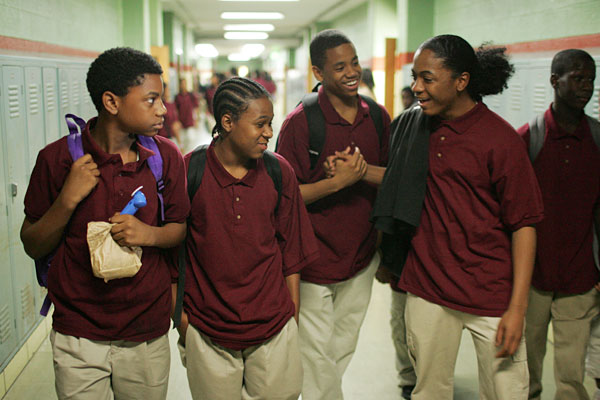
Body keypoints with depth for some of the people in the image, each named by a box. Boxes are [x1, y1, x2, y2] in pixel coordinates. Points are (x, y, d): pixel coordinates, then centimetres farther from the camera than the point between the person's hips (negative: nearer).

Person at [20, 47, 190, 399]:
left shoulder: (166, 156, -4)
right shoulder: (59, 158, -9)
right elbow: (33, 247, -2)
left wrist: (149, 234, -17)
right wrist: (67, 200, -19)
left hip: (148, 334, 2)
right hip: (79, 336, -1)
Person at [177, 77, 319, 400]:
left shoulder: (279, 172, -1)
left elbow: (291, 251, 6)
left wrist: (293, 317, 8)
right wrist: (180, 313, -1)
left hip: (274, 330, 2)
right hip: (207, 332, -2)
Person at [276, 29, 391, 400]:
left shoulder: (378, 118, 1)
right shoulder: (300, 122, -14)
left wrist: (362, 170, -17)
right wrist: (339, 181, -24)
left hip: (362, 258, 5)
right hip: (314, 260, -5)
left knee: (343, 351, 21)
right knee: (318, 361, 5)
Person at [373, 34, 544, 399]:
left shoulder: (500, 139, -11)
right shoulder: (413, 125, 5)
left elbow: (524, 224, -10)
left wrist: (517, 308, -13)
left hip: (490, 297, -4)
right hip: (426, 288, 4)